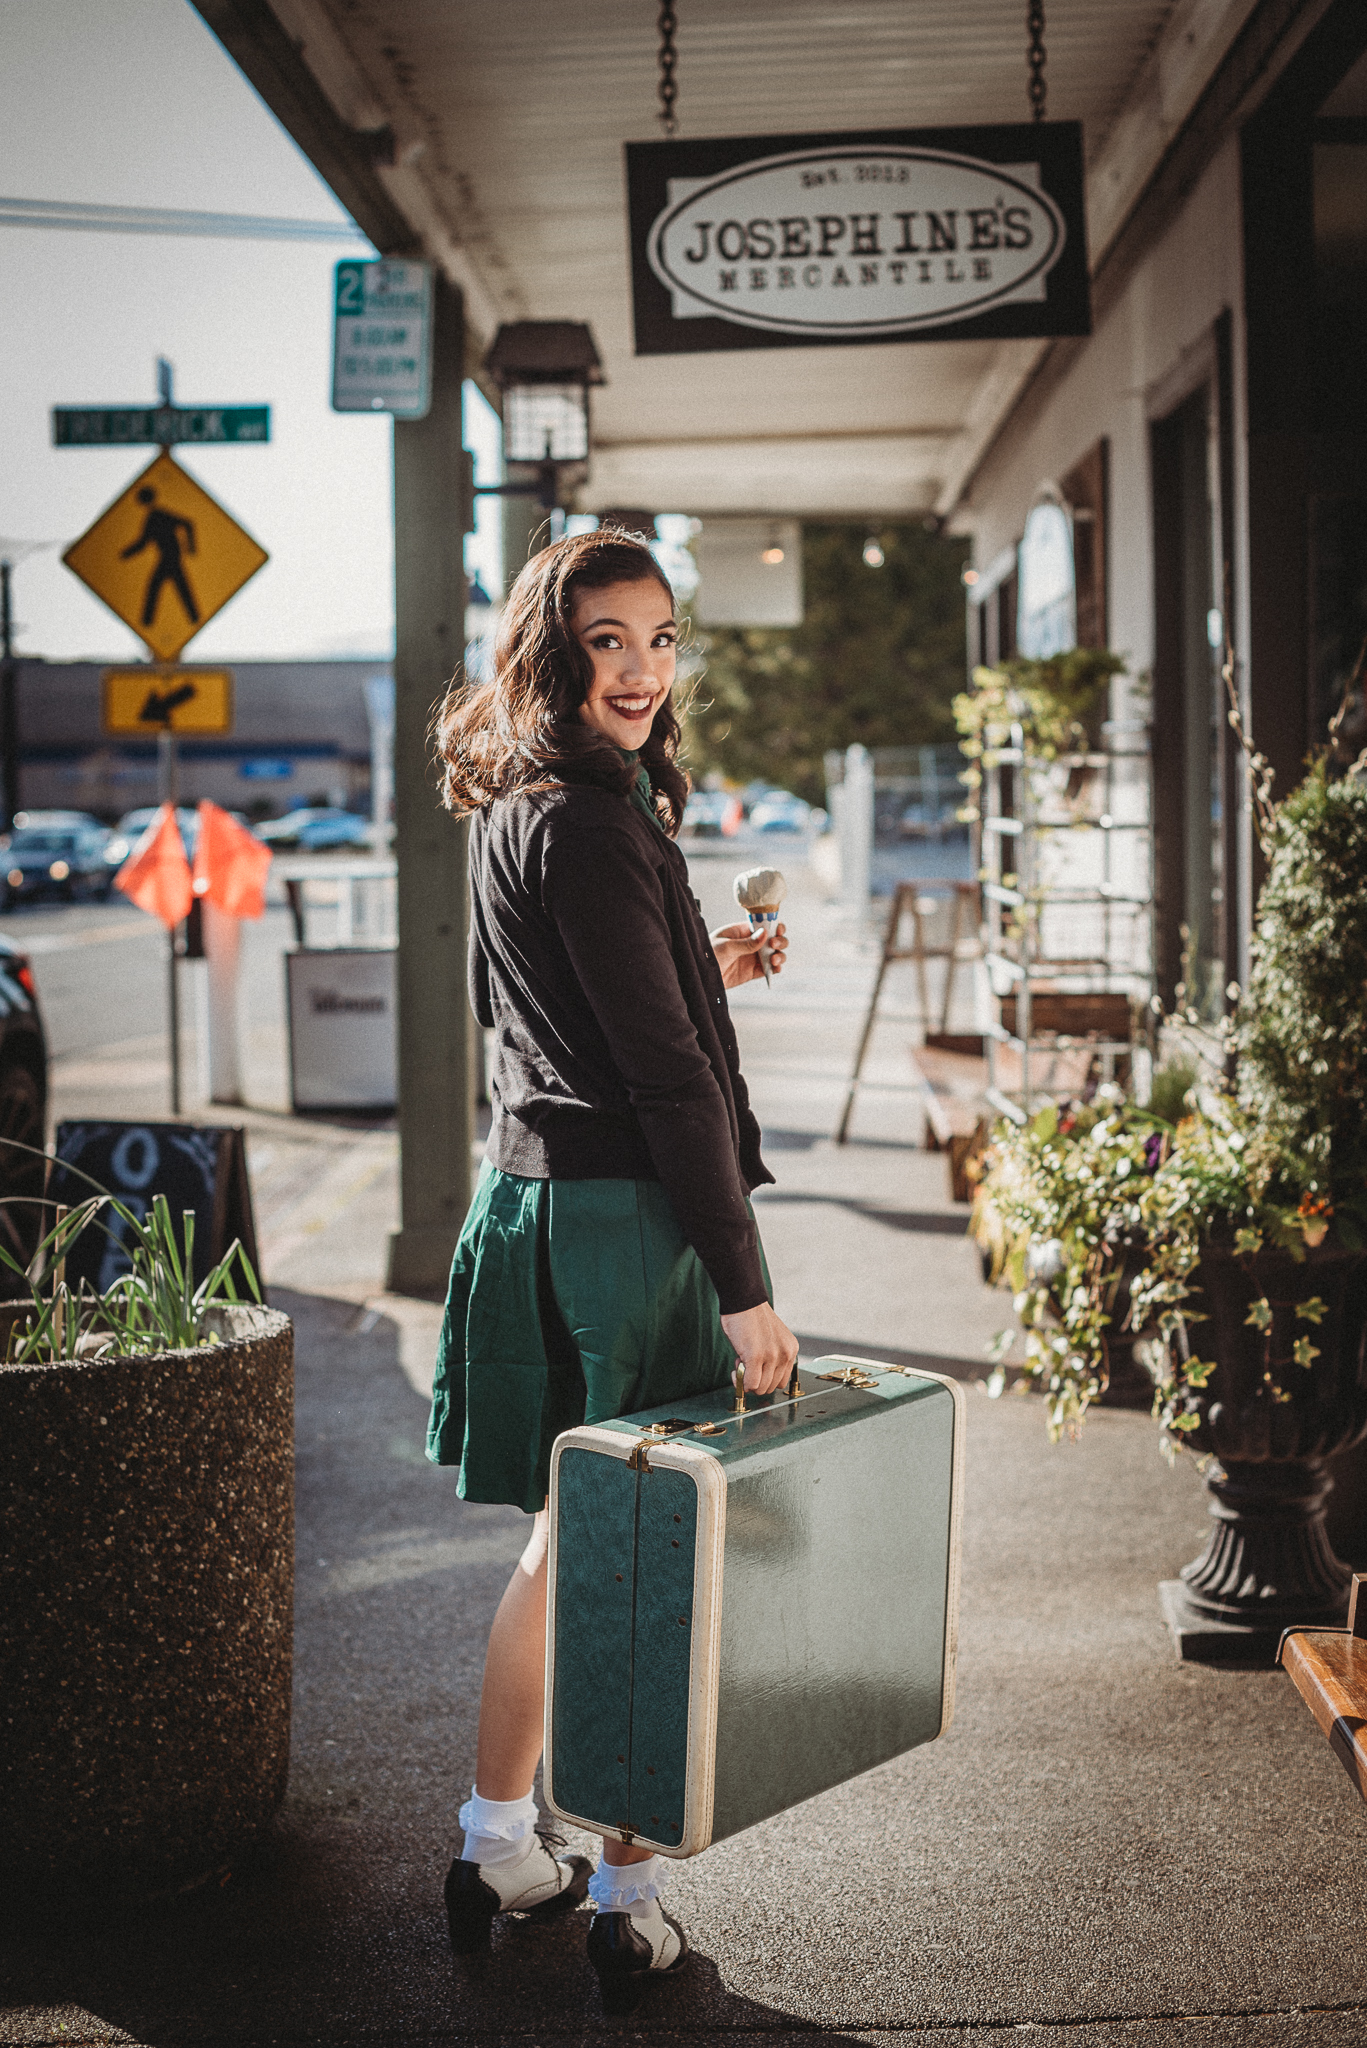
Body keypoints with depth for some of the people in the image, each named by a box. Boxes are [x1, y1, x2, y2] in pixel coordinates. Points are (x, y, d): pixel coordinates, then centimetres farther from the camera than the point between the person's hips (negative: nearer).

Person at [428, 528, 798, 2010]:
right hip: (618, 1214, -10)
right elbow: (663, 1074, -20)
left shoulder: (510, 811, 12)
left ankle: (498, 1849, 32)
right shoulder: (588, 824, -17)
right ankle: (627, 1899, 14)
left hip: (531, 1199, 10)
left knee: (567, 1541, 21)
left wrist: (697, 969, 23)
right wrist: (743, 1286, -18)